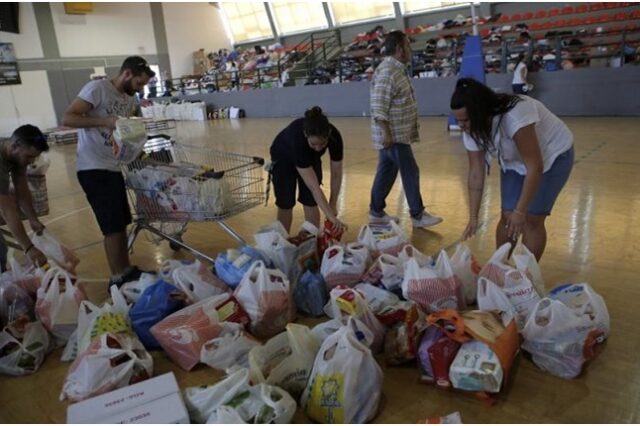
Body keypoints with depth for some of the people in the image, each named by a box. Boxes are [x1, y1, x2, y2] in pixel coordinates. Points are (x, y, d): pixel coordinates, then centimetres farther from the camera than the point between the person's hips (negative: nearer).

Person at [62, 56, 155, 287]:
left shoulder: (129, 99, 13)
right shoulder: (97, 88, -11)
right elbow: (67, 118, -17)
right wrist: (106, 121, -25)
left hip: (114, 168, 8)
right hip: (94, 169, -8)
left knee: (121, 223, 13)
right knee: (113, 226, -5)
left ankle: (126, 269, 24)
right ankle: (117, 278, 7)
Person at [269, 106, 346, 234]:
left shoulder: (335, 137, -35)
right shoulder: (297, 138, -44)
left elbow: (336, 174, -20)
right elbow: (314, 187, -45)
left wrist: (333, 206, -15)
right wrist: (331, 217, -46)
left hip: (311, 158, 3)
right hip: (283, 158, -3)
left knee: (310, 201, -3)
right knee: (285, 203, -2)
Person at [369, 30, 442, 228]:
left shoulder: (397, 69, 14)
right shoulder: (387, 72, -18)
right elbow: (379, 108, -24)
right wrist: (386, 133, -26)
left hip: (397, 133, 10)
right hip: (393, 135, -10)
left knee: (386, 173, 13)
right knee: (410, 173, -3)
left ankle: (376, 212, 22)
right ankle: (418, 215, 8)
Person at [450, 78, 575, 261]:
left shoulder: (514, 116, -39)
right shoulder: (471, 131, -18)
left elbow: (535, 167, -35)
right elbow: (476, 174, -13)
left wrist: (520, 211, -31)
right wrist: (473, 217, -15)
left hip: (553, 155, -5)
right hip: (515, 161, 5)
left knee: (532, 219, -8)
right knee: (507, 216, 0)